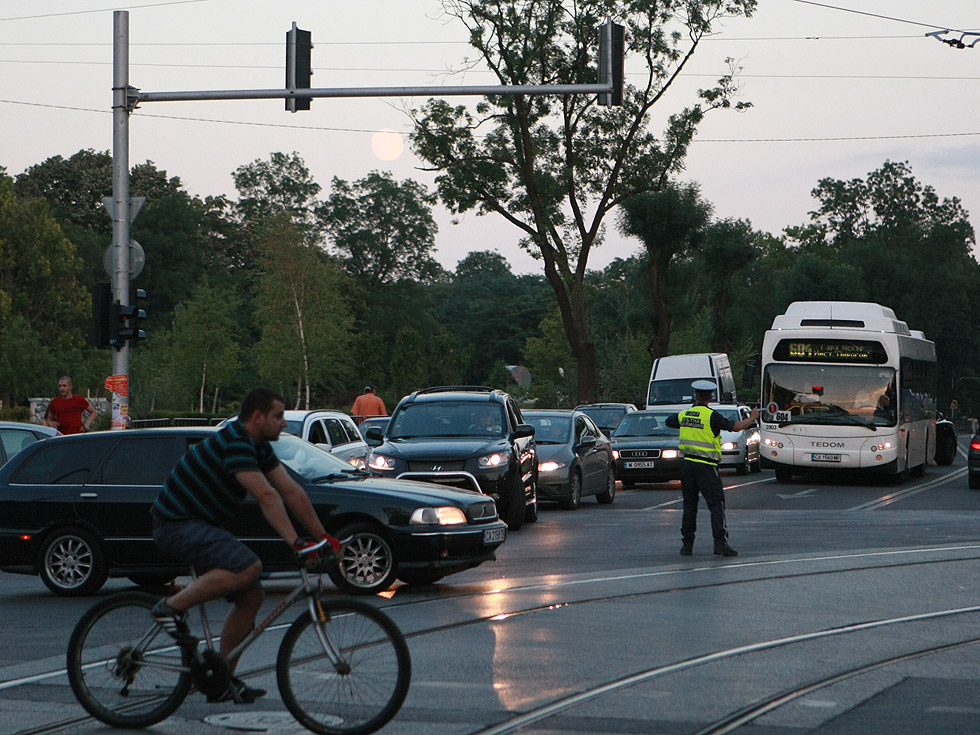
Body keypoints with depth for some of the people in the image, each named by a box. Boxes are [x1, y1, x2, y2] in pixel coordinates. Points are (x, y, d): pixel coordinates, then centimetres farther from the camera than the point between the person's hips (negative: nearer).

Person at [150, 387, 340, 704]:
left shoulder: (258, 447, 9)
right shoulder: (234, 444, -23)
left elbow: (291, 491, 9)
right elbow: (267, 496, -31)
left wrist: (324, 537, 6)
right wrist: (295, 542, -36)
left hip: (204, 524, 10)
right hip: (176, 524, -10)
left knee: (251, 597, 3)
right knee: (248, 567, -29)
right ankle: (172, 606, -17)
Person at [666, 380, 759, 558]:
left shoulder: (683, 415, 7)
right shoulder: (711, 416, -10)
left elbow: (669, 421, 28)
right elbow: (736, 427, -12)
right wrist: (752, 418, 6)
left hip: (687, 463, 5)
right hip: (706, 466, -5)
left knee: (689, 505, 13)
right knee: (716, 505, -4)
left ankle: (687, 544, 13)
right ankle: (720, 542, -13)